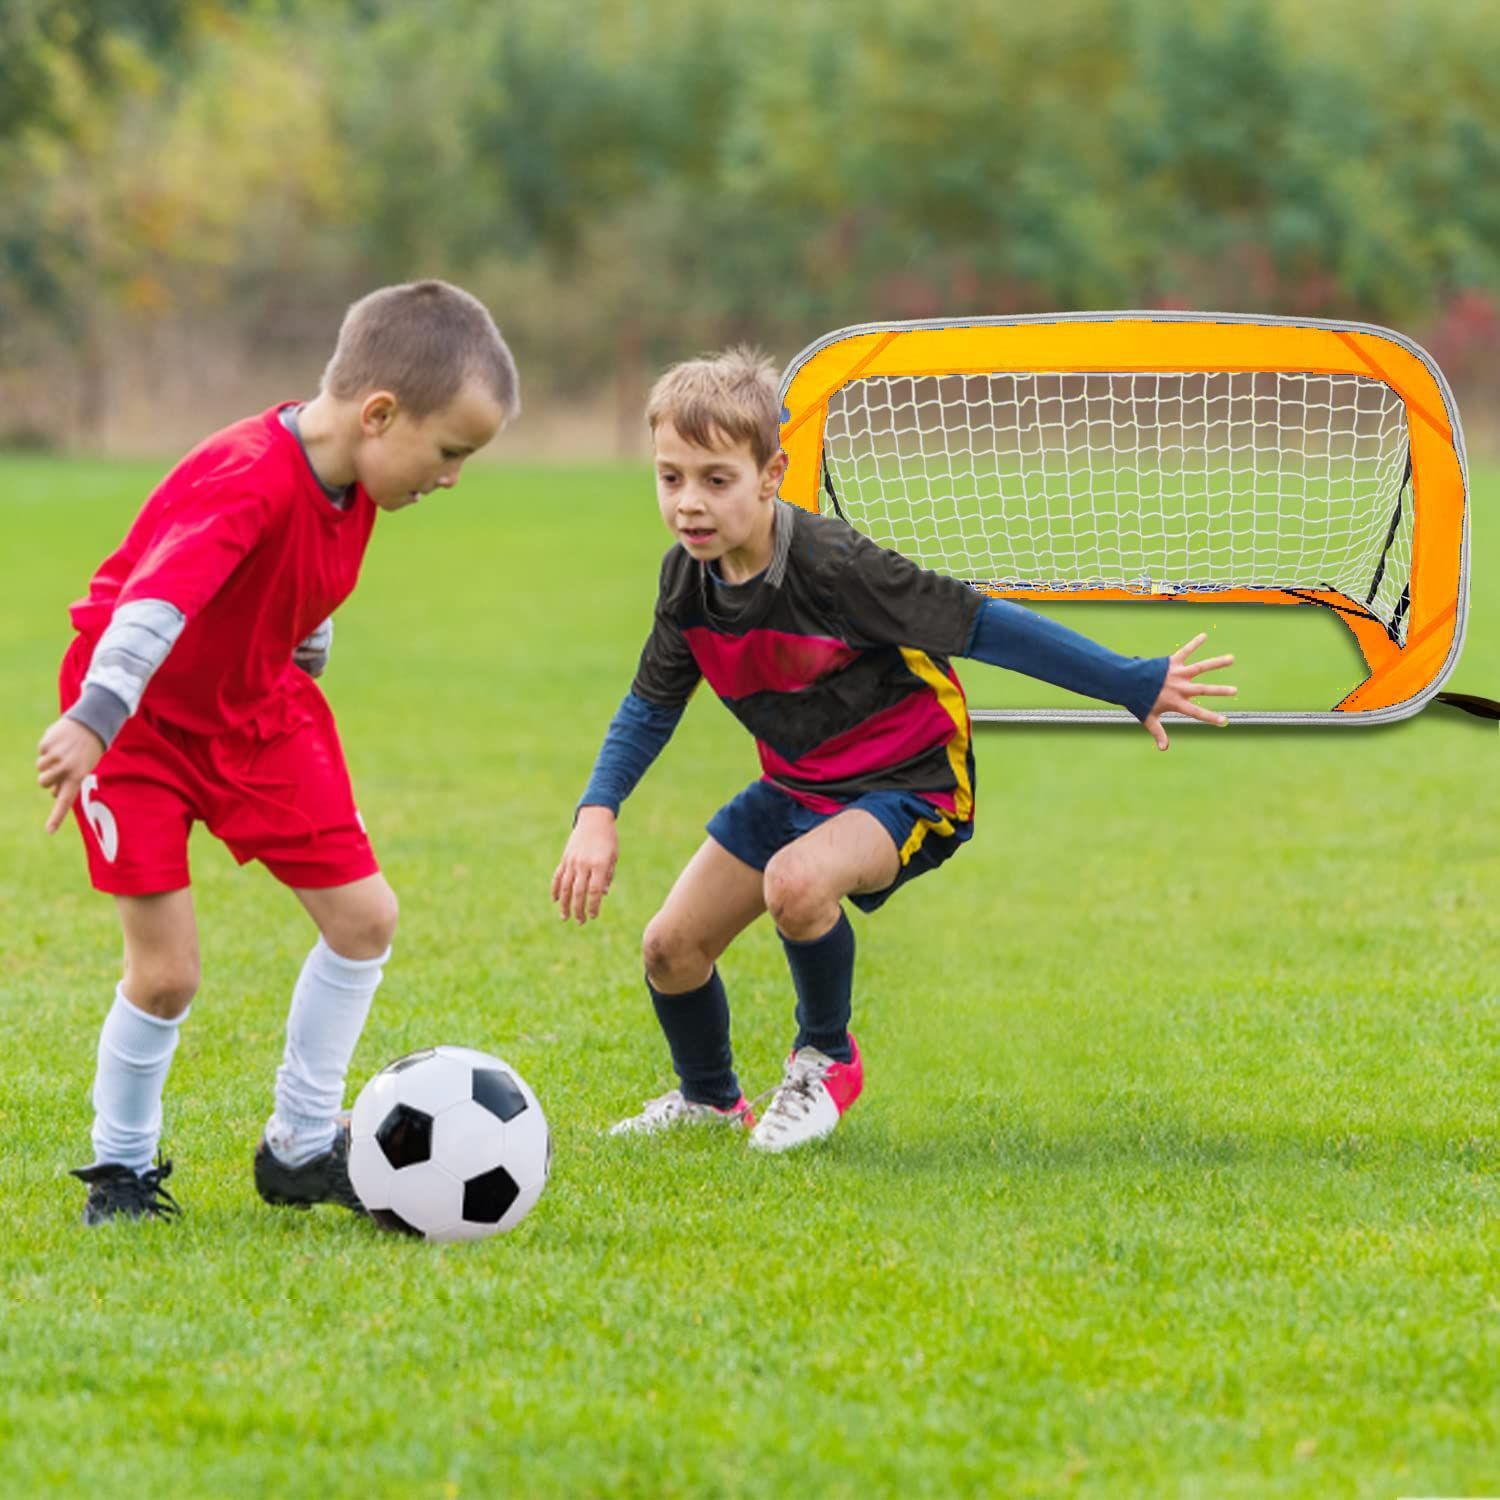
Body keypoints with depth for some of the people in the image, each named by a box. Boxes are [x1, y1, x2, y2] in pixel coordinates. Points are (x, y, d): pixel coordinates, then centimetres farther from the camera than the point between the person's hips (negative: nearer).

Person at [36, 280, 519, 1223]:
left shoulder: (353, 475, -7)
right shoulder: (250, 484, -34)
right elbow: (158, 599, -48)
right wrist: (92, 720, -60)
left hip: (255, 706, 8)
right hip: (138, 718, -8)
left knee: (365, 915, 3)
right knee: (168, 970, -11)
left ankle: (303, 1148, 17)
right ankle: (122, 1170, 13)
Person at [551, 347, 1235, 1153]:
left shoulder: (833, 565, -29)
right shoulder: (687, 577, -8)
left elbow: (982, 625, -26)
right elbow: (652, 703, 7)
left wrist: (1133, 684, -25)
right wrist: (596, 814, -7)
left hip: (909, 783, -7)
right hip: (795, 784, 7)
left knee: (797, 882, -36)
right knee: (671, 947, 4)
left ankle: (827, 1059, -6)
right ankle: (709, 1099, 37)